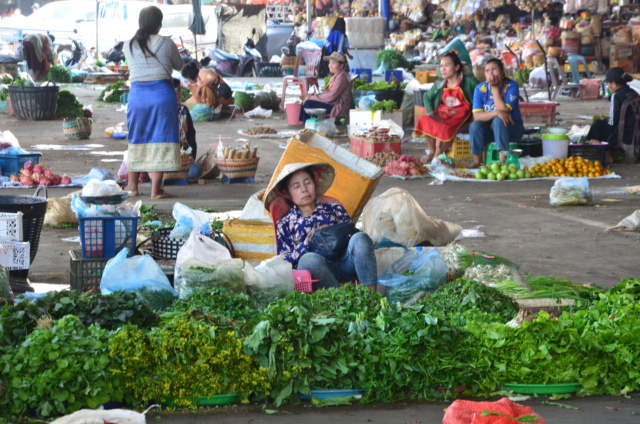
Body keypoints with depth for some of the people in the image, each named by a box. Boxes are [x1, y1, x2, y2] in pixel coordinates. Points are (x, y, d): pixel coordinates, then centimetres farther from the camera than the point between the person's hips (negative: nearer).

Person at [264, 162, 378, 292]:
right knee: (308, 259, -38)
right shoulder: (284, 223, 21)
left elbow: (352, 234, 19)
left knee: (360, 238, -30)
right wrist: (306, 244, -6)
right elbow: (284, 261, 9)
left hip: (344, 262, 2)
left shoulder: (334, 208, 26)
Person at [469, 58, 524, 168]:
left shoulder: (511, 86, -13)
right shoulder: (480, 89, -5)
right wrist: (496, 113, -32)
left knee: (498, 120, -34)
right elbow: (476, 116, -15)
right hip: (490, 129, 3)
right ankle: (477, 161, -16)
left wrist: (495, 88, -20)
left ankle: (503, 160, -37)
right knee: (475, 125, -27)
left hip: (512, 128, -3)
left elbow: (503, 110, -25)